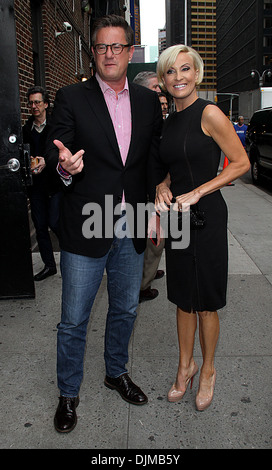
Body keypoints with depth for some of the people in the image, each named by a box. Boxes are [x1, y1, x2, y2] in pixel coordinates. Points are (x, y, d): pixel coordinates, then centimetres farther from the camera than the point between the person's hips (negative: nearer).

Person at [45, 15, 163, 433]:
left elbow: (156, 158, 11)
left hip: (132, 228, 4)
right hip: (86, 229, -3)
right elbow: (55, 152, -6)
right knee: (73, 320, 7)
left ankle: (117, 373, 43)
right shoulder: (71, 98, -1)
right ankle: (69, 393, 29)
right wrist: (65, 165, -31)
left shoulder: (148, 101, 9)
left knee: (125, 310, 19)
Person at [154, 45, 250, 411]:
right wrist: (162, 187, -2)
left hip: (206, 216, -6)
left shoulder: (209, 113, -10)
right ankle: (185, 365, 33)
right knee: (183, 299, 15)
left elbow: (241, 163, -10)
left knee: (206, 304, 6)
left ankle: (207, 370, 29)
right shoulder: (168, 122, 11)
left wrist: (195, 193, -17)